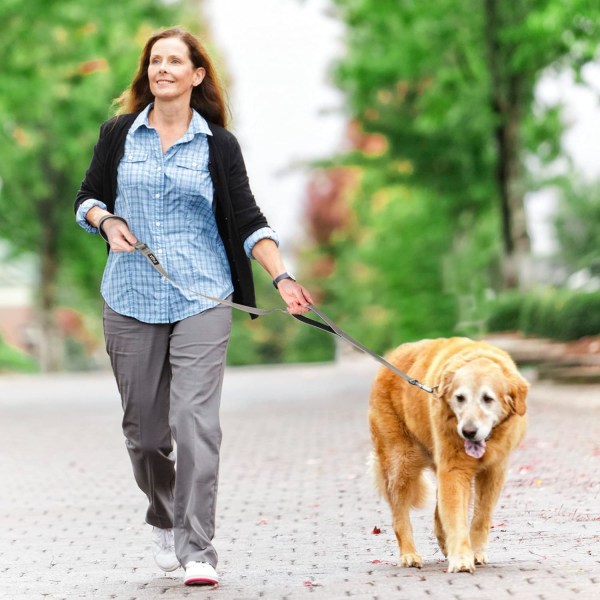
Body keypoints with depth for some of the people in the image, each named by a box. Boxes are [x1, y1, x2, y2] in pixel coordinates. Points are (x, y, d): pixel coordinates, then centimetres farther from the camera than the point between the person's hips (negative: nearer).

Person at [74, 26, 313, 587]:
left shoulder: (218, 144, 5)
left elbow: (247, 220, 2)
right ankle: (164, 521, 35)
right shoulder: (118, 134, 8)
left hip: (201, 300, -2)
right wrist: (107, 221, -7)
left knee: (196, 421, -13)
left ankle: (196, 551, -11)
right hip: (130, 300, 2)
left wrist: (282, 276, -10)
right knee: (142, 427, 8)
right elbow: (87, 198, 15)